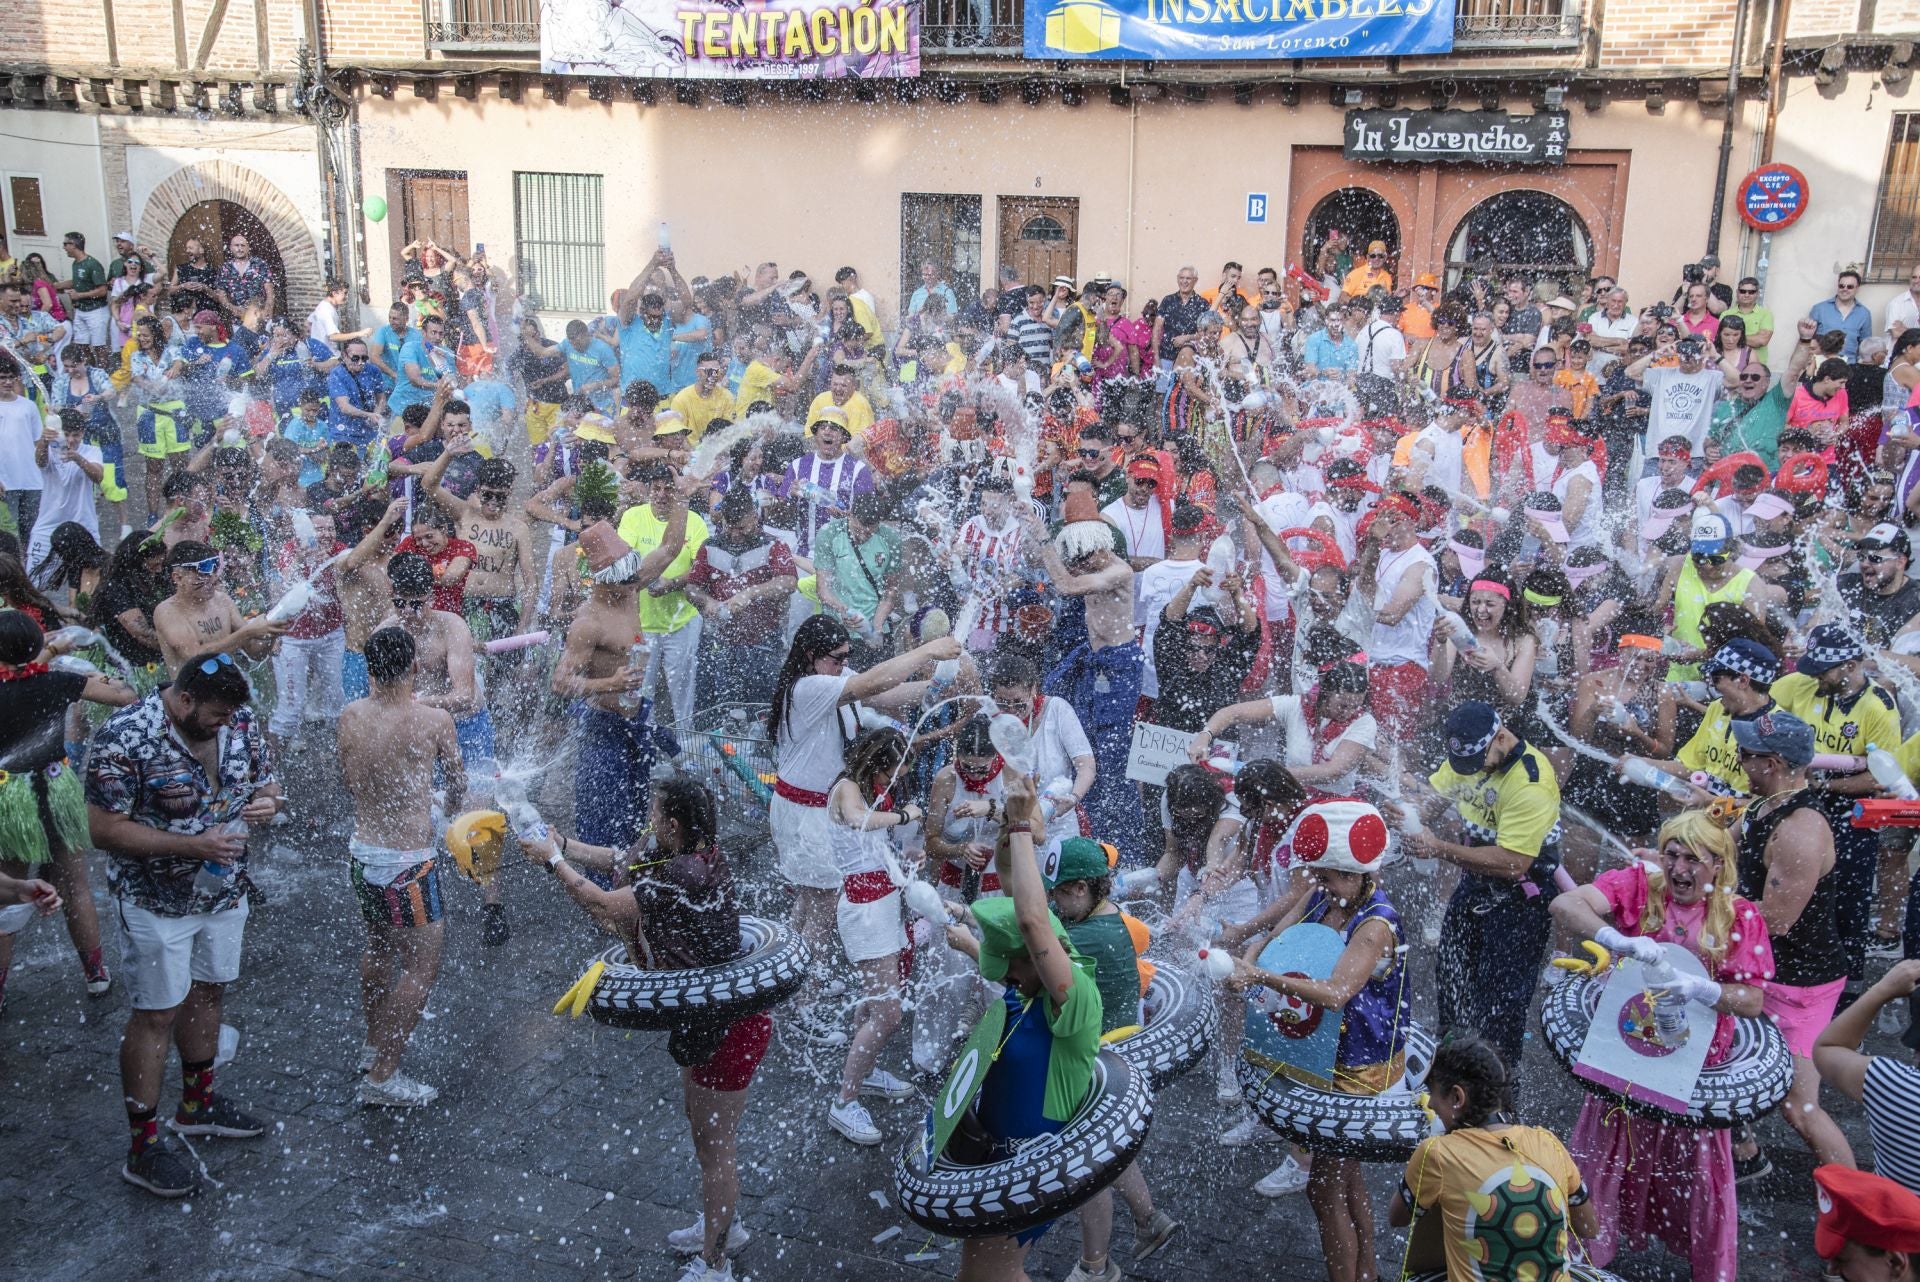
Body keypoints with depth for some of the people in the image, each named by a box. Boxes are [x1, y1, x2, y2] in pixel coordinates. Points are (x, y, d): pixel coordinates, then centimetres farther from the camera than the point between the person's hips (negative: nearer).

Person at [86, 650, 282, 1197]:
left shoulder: (239, 722, -7)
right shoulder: (124, 737, -24)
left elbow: (265, 780, 8)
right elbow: (104, 829, -22)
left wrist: (267, 801, -17)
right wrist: (192, 846, -29)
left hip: (224, 889, 6)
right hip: (157, 902, -6)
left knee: (206, 992, 21)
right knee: (157, 1014, 3)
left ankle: (198, 1104, 41)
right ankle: (143, 1148, 16)